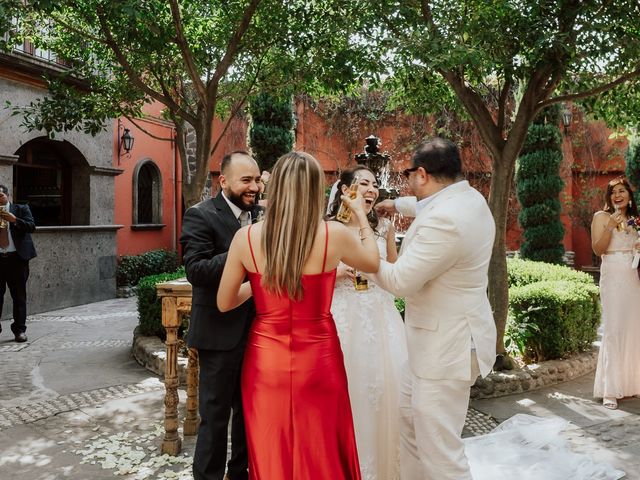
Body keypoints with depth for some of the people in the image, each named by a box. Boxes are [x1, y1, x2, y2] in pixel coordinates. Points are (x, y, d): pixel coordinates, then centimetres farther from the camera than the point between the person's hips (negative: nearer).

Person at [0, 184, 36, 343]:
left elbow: (32, 226, -5)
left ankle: (19, 330, 11)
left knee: (19, 295, 3)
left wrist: (14, 220, -18)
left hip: (17, 258, -2)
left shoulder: (21, 209, 6)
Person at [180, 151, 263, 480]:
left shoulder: (260, 215, 7)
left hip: (256, 329, 7)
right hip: (220, 332, -6)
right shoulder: (201, 216, -12)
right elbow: (196, 270, -23)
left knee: (249, 410, 20)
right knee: (215, 414, 7)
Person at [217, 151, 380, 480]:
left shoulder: (246, 237, -9)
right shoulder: (334, 234, -13)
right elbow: (373, 264, 9)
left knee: (271, 453, 19)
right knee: (321, 452, 18)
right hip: (317, 360, -1)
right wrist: (361, 215, 21)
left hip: (266, 359, 2)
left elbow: (224, 303, 2)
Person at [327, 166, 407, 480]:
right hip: (342, 317, -3)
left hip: (380, 317, 3)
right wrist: (338, 273, -15)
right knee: (344, 391, 2)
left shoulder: (384, 226, 7)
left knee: (383, 388, 4)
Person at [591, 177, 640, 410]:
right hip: (613, 276, -6)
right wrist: (610, 227, -19)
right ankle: (610, 390, -7)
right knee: (613, 330, -9)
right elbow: (598, 249, -7)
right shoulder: (601, 217, 2)